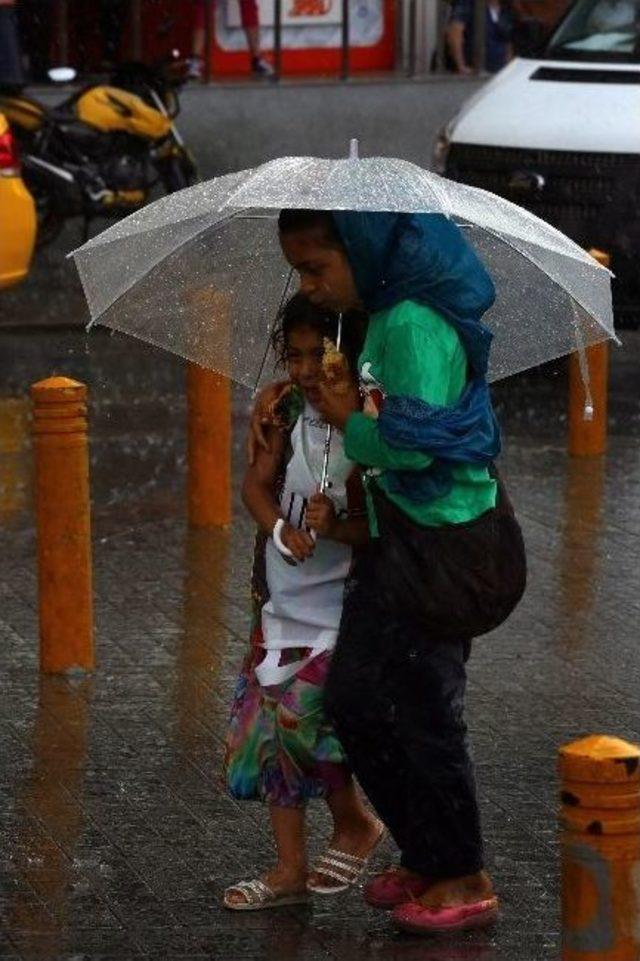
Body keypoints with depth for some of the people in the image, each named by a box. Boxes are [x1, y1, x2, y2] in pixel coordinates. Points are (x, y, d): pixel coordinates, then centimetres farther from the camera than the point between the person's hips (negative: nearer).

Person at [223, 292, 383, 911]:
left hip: (346, 601, -6)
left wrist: (339, 527, -34)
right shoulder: (290, 412, 1)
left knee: (298, 716, -15)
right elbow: (256, 483, -4)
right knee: (266, 720, 5)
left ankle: (355, 822, 12)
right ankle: (290, 868, 15)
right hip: (285, 599, 6)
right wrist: (282, 529, -22)